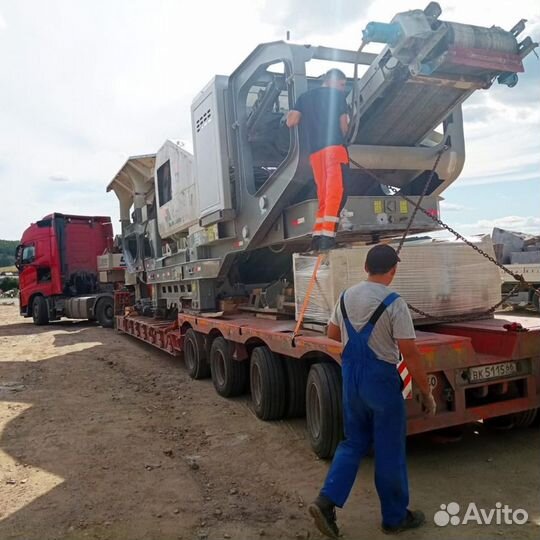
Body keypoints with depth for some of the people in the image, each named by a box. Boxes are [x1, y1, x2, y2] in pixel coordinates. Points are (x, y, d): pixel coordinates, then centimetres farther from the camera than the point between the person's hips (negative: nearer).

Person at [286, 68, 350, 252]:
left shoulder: (305, 97, 22)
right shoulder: (337, 95, 10)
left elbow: (291, 122, 11)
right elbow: (344, 125, 5)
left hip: (314, 151, 5)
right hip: (333, 147, -5)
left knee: (323, 194, 10)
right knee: (334, 191, -14)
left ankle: (317, 236, 4)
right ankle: (327, 235, -27)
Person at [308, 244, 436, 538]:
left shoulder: (346, 296, 1)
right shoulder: (394, 304, -17)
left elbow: (332, 335, 14)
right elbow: (410, 353, -17)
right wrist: (426, 392, -7)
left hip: (350, 377, 6)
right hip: (381, 380, -5)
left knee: (354, 443, 19)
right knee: (389, 451, 11)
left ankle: (326, 501, 10)